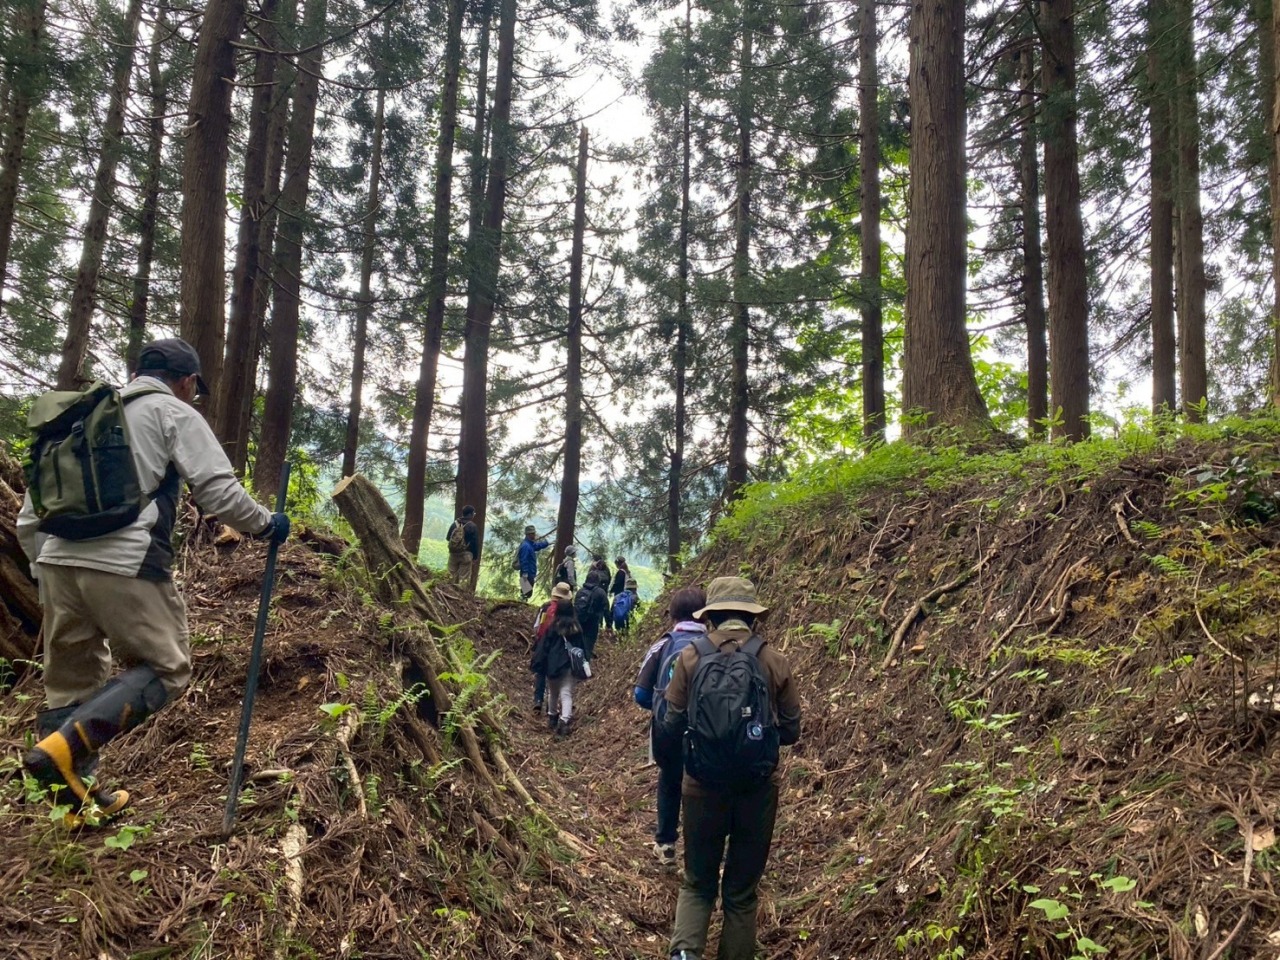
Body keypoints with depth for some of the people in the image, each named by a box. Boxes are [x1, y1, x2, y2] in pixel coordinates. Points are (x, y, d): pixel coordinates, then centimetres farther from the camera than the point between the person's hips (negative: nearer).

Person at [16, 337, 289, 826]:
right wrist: (266, 524, 11)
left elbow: (31, 513, 22)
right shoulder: (175, 414, 4)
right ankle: (62, 748, -12)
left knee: (71, 681, 16)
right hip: (125, 565, -7)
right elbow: (219, 491, -5)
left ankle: (74, 798, 22)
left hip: (58, 561, 7)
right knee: (166, 668, 4)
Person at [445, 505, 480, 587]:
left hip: (453, 553, 5)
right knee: (464, 577, 0)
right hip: (466, 554, -5)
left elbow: (447, 538, 11)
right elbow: (475, 543, -11)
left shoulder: (454, 524, 2)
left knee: (452, 576, 15)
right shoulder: (472, 527, -12)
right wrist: (475, 557, -2)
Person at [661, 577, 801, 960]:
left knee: (698, 883, 17)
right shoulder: (775, 662, -5)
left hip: (703, 785, 0)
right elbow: (791, 730, 0)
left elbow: (672, 726, -5)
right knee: (742, 890, 16)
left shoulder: (690, 657, -7)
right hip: (759, 788, 0)